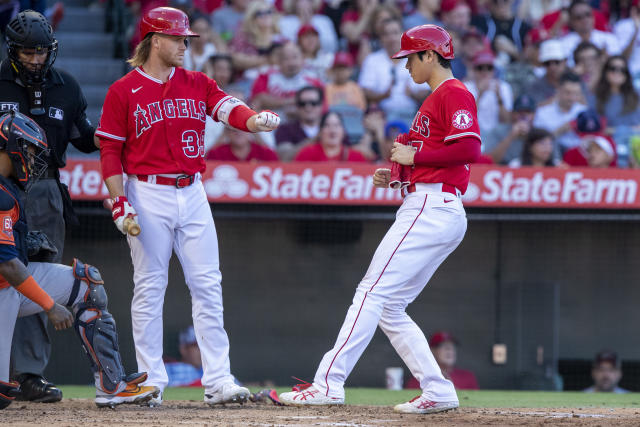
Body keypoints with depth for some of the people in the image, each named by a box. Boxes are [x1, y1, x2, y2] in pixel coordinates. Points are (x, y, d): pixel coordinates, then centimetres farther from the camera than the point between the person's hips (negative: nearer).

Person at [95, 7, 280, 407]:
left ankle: (218, 381, 1)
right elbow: (110, 151, -2)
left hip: (193, 193, 4)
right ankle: (151, 383, 6)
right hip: (148, 195, -4)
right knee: (150, 288, 0)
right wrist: (119, 202, -12)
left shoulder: (197, 84, 9)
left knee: (208, 285, 0)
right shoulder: (123, 92, -2)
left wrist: (255, 119, -30)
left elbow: (229, 108, -7)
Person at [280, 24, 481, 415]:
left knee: (373, 293, -15)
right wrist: (395, 175, 15)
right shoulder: (436, 99, 26)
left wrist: (415, 156, -12)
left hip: (431, 208, -11)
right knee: (389, 308, 9)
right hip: (426, 209, 11)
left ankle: (329, 383, -20)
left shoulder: (454, 93, -6)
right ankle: (438, 392, 5)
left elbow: (470, 148, -19)